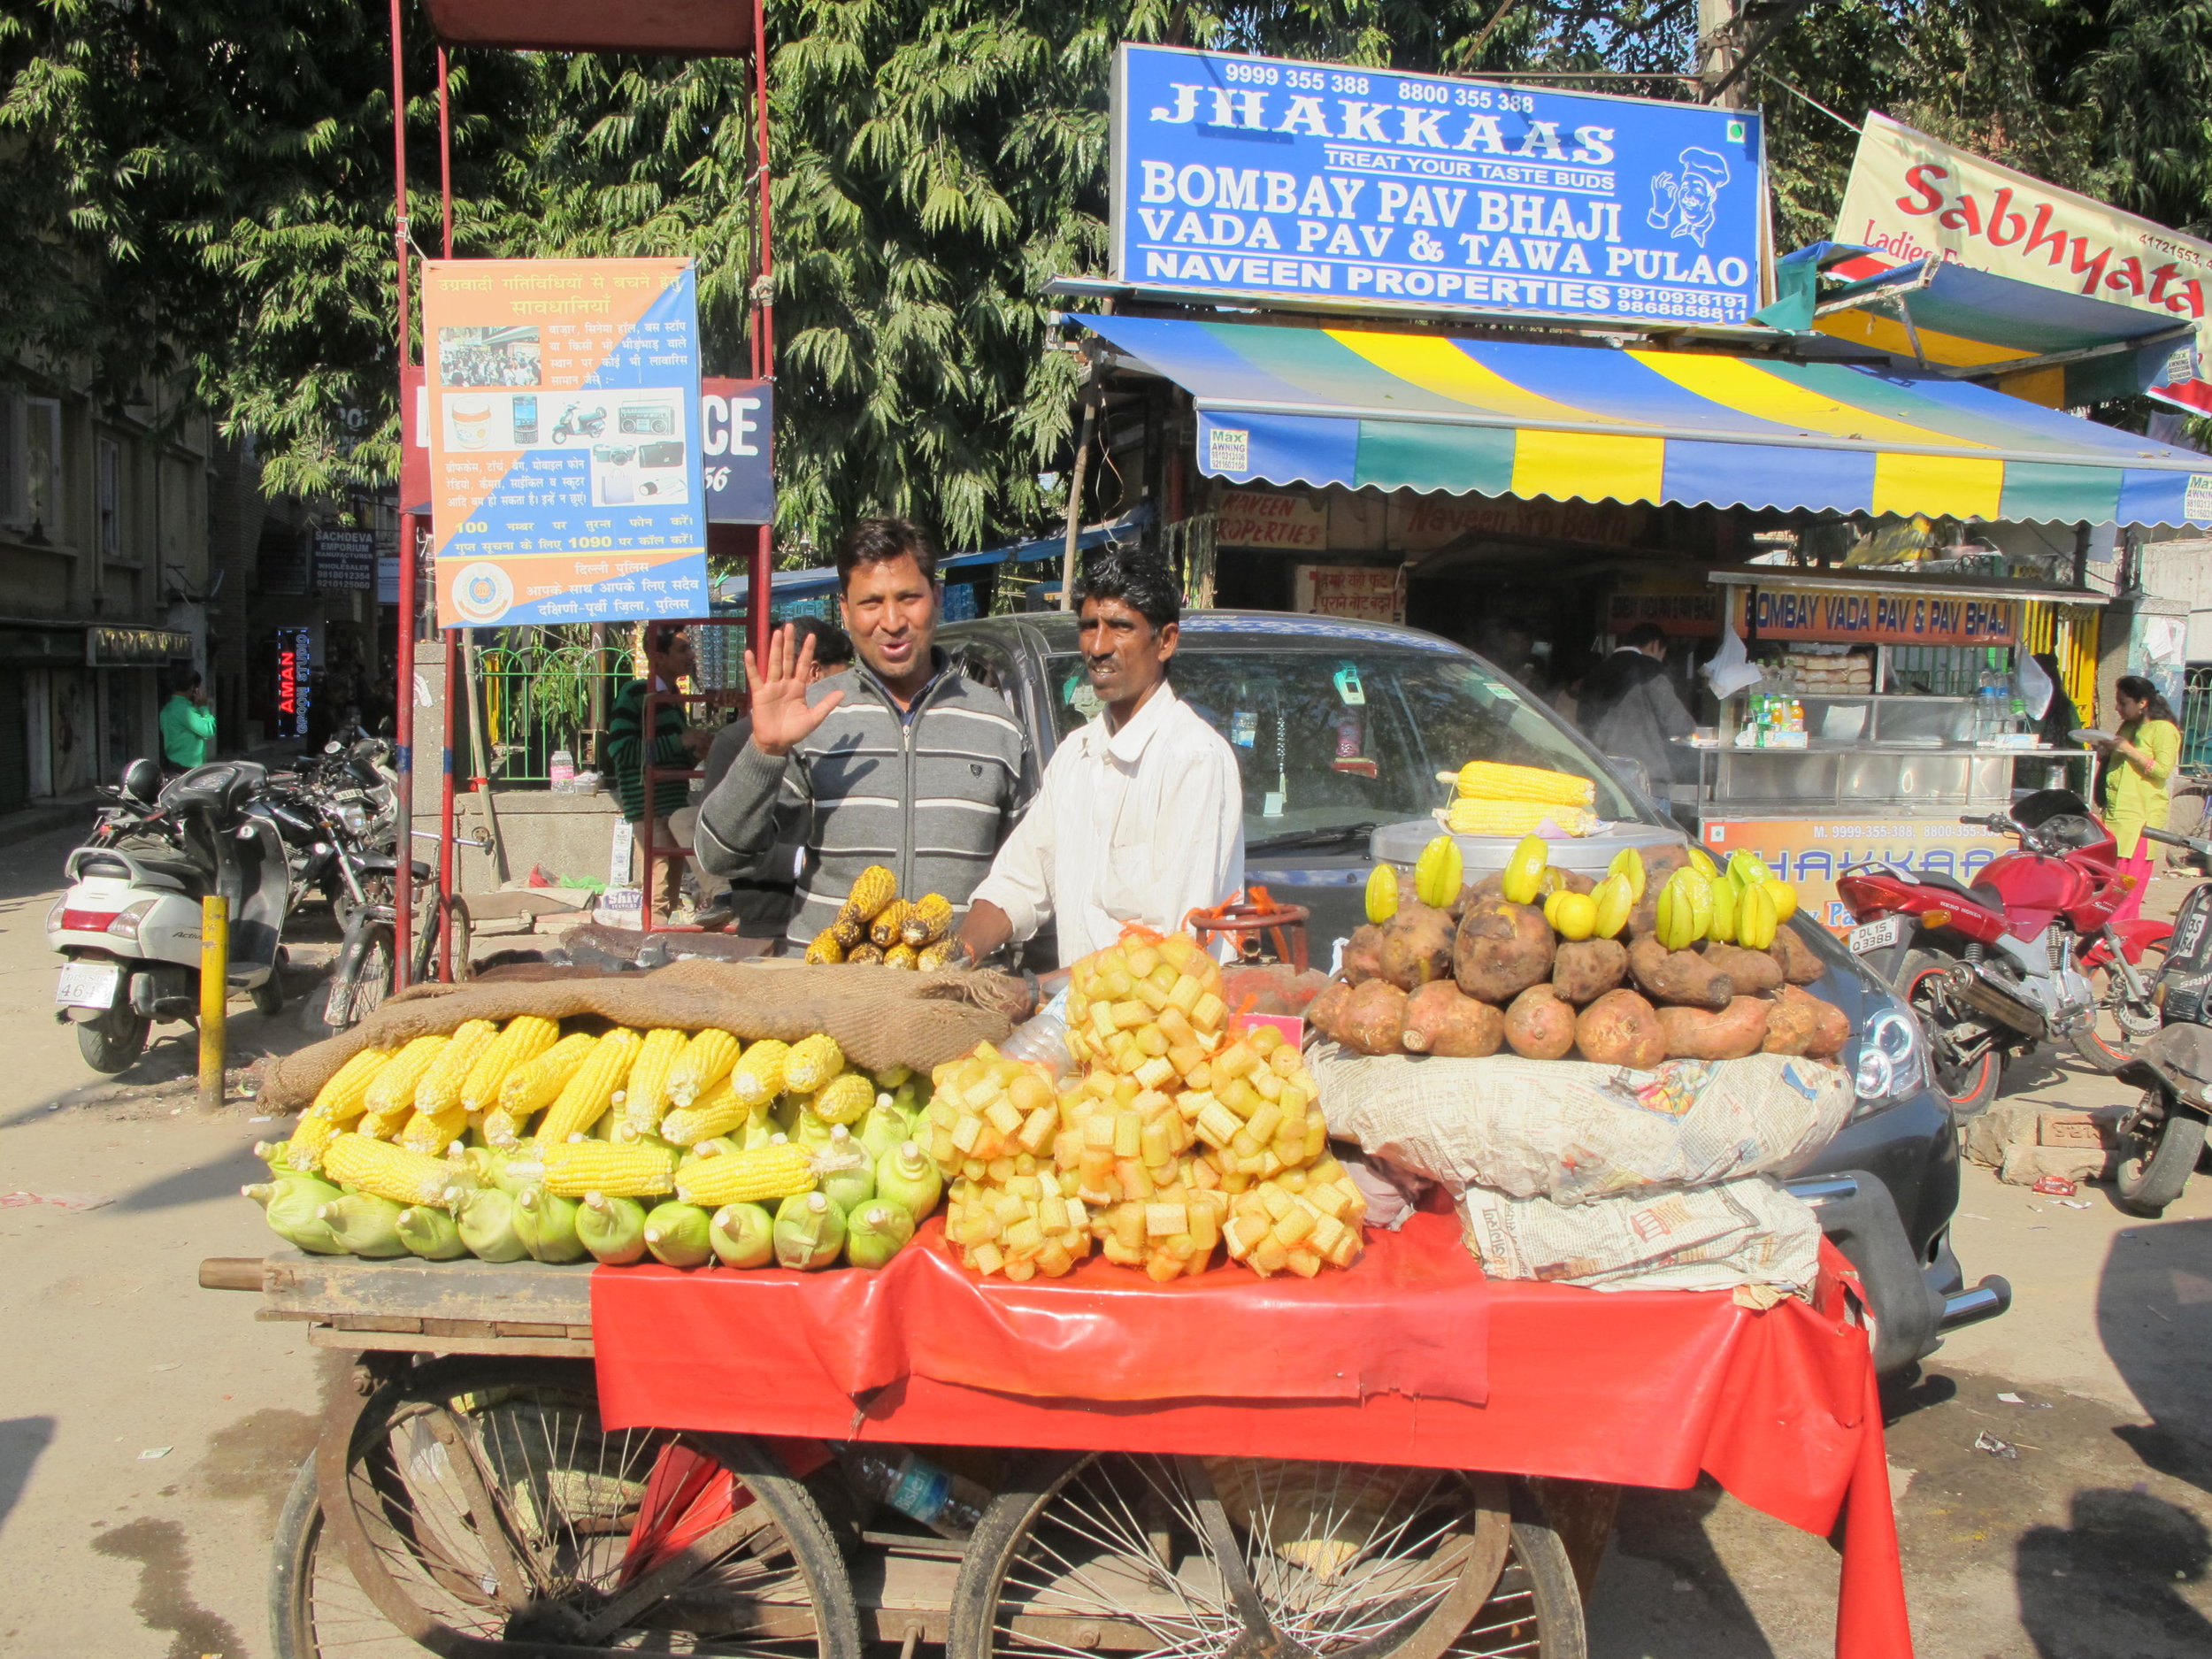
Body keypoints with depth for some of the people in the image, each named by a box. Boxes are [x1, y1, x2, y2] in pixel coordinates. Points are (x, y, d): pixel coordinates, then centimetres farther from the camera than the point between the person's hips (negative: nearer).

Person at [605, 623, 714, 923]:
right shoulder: (635, 694, -8)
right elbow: (620, 749, -20)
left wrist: (698, 744, 10)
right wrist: (680, 741, -19)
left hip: (675, 806, 9)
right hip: (649, 810, -9)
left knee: (671, 896, 11)